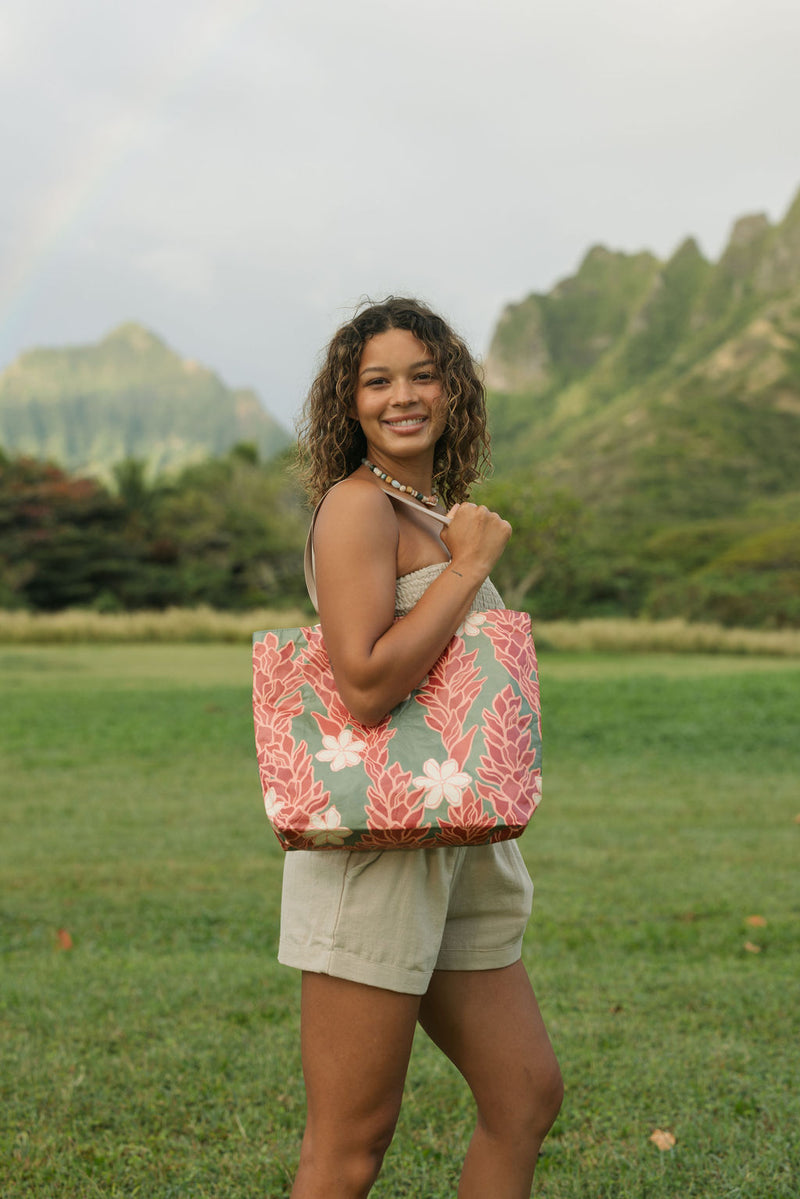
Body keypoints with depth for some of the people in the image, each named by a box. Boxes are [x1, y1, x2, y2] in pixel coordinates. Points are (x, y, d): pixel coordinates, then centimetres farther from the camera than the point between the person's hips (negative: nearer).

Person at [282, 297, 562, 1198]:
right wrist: (469, 566, -15)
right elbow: (366, 686, -23)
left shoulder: (435, 515, 17)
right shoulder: (357, 504, -11)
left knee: (527, 1092, 13)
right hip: (374, 844, -9)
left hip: (453, 853, 9)